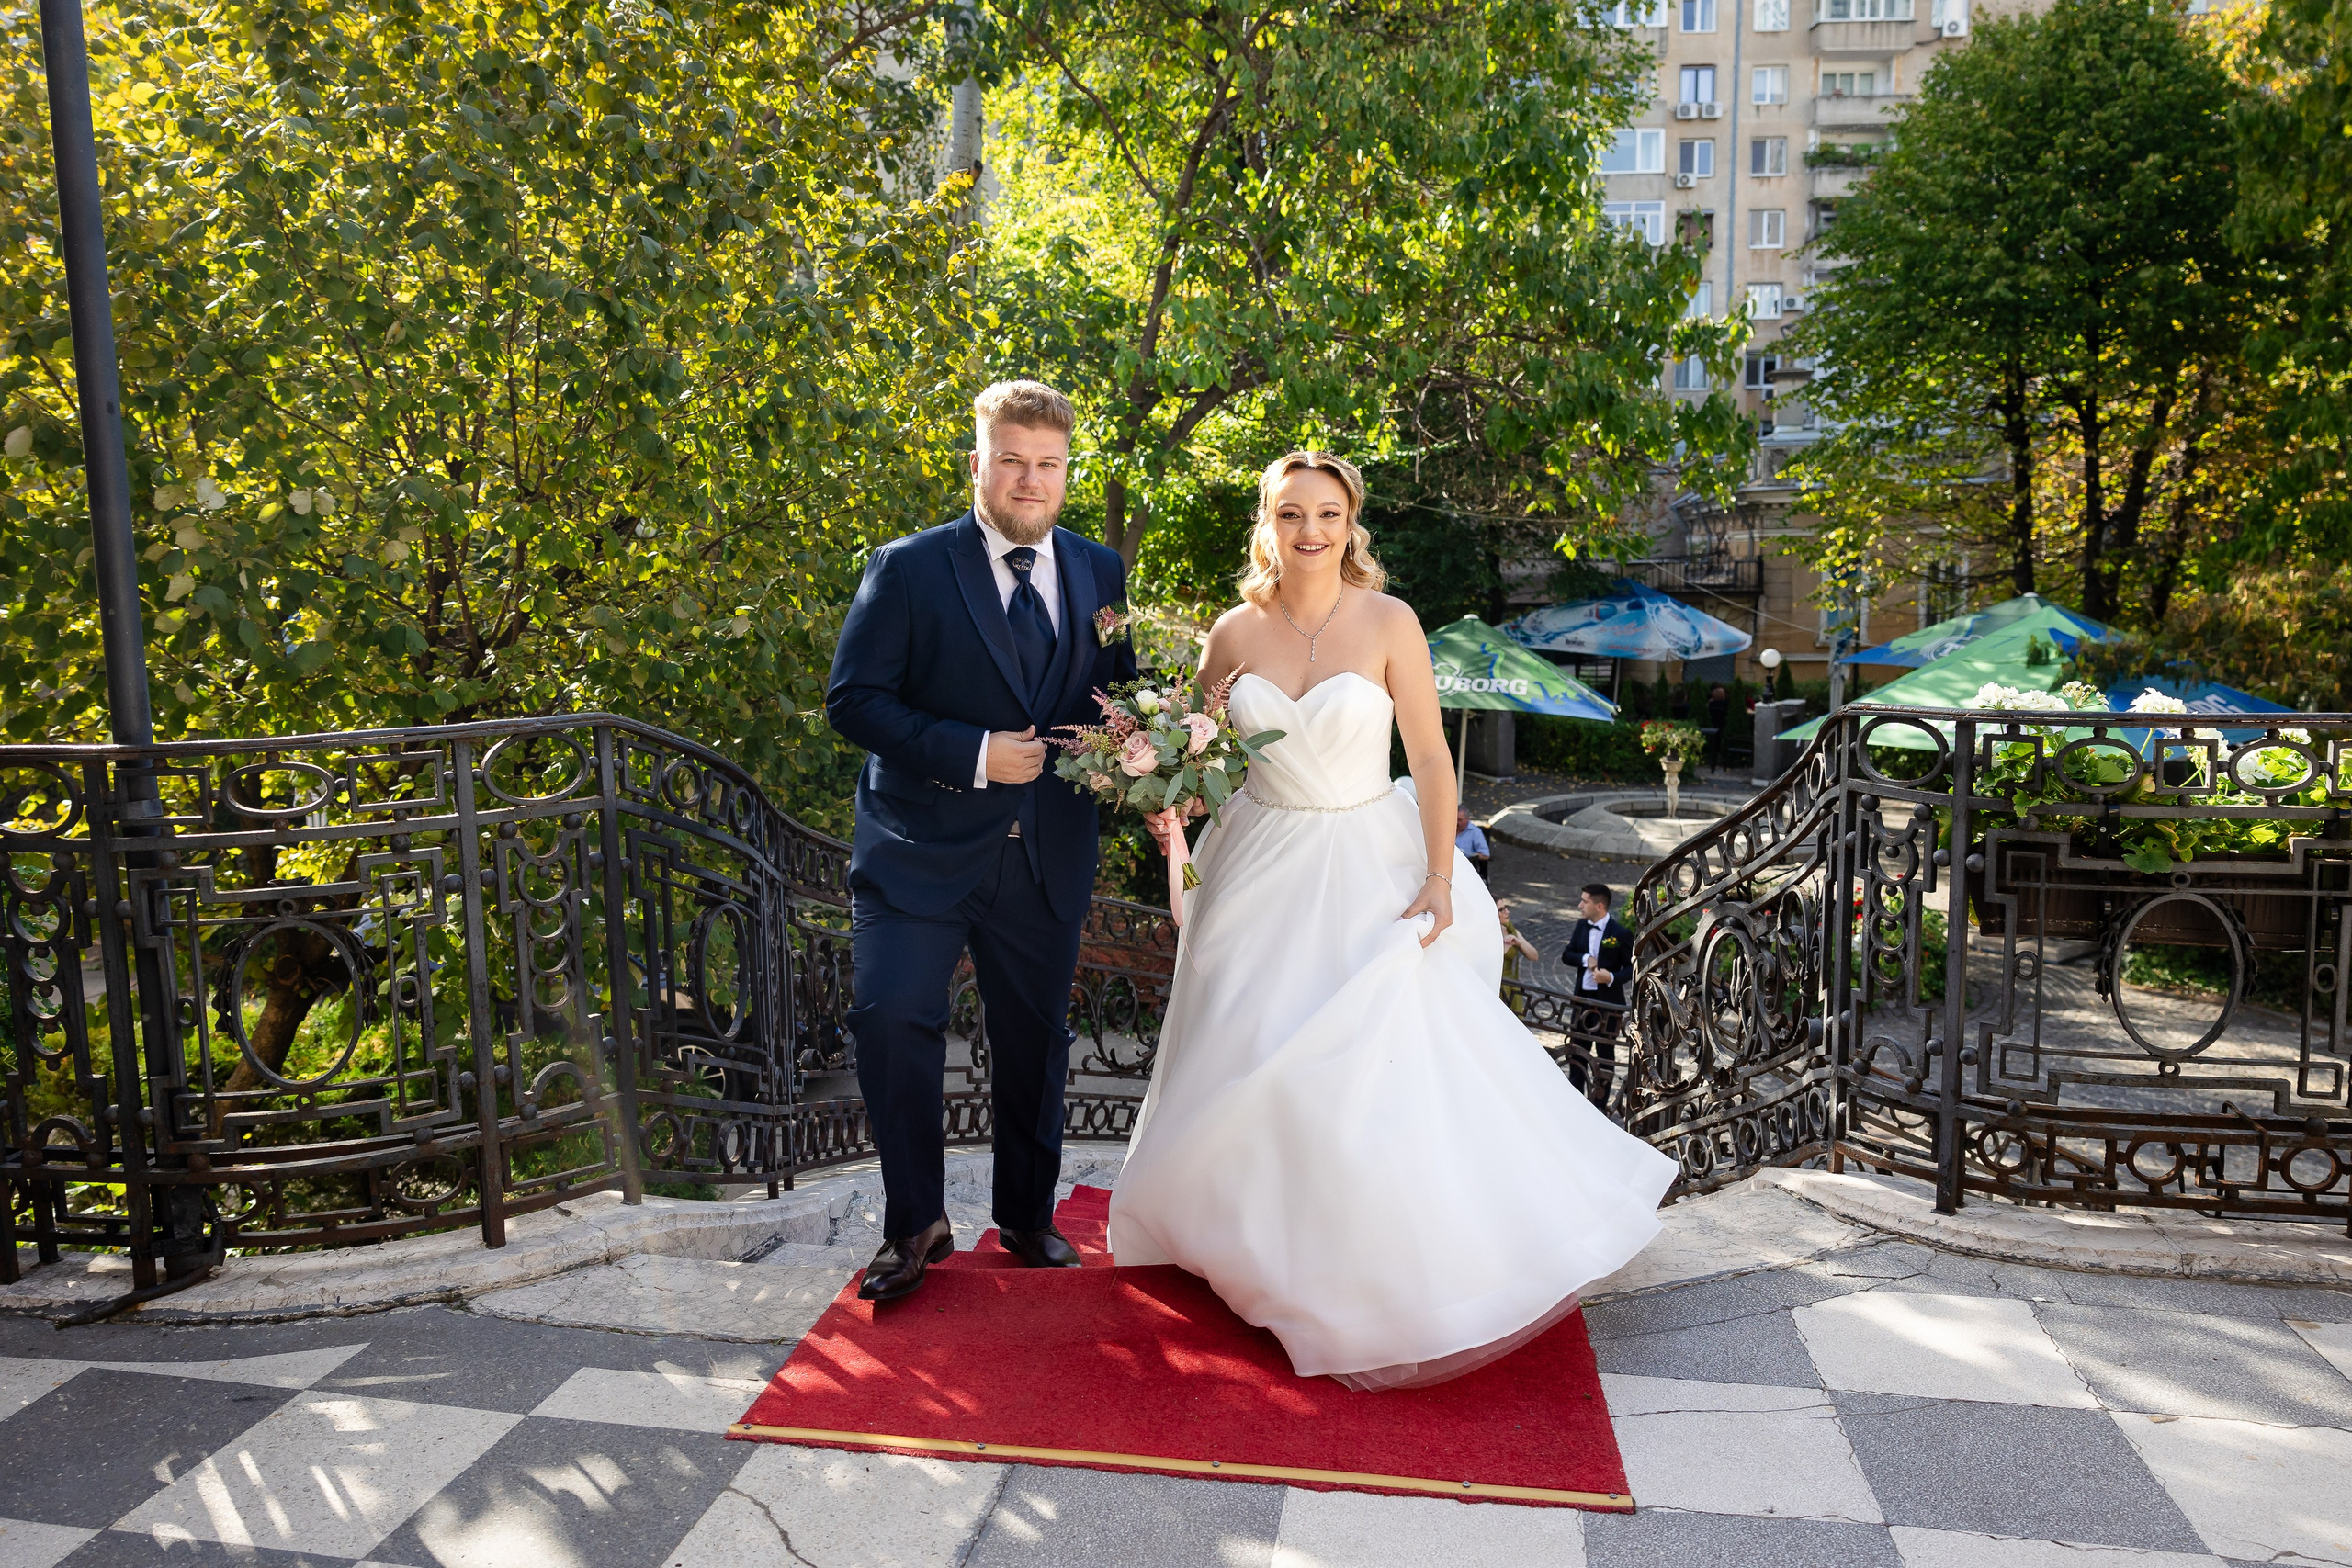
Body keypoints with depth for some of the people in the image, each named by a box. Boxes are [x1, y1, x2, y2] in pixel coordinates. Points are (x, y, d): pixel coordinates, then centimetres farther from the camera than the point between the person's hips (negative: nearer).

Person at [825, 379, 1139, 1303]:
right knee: (892, 1017, -13)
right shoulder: (908, 569, -5)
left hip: (1048, 855, 4)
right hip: (922, 847, -3)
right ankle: (915, 1221, 10)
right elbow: (853, 699, -10)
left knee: (1036, 1040, 13)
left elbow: (1118, 699, 13)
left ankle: (1027, 1217, 34)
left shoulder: (1100, 574, 7)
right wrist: (974, 755, -19)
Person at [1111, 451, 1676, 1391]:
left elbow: (1431, 758, -8)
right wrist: (1171, 805, -12)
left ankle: (1393, 1263, 16)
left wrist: (1439, 878, -13)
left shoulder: (1388, 623, -10)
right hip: (1263, 871, 3)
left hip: (1369, 872, -3)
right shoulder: (1235, 633, -3)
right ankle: (1269, 1236, 35)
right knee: (1254, 1059, 11)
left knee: (1385, 1064, -6)